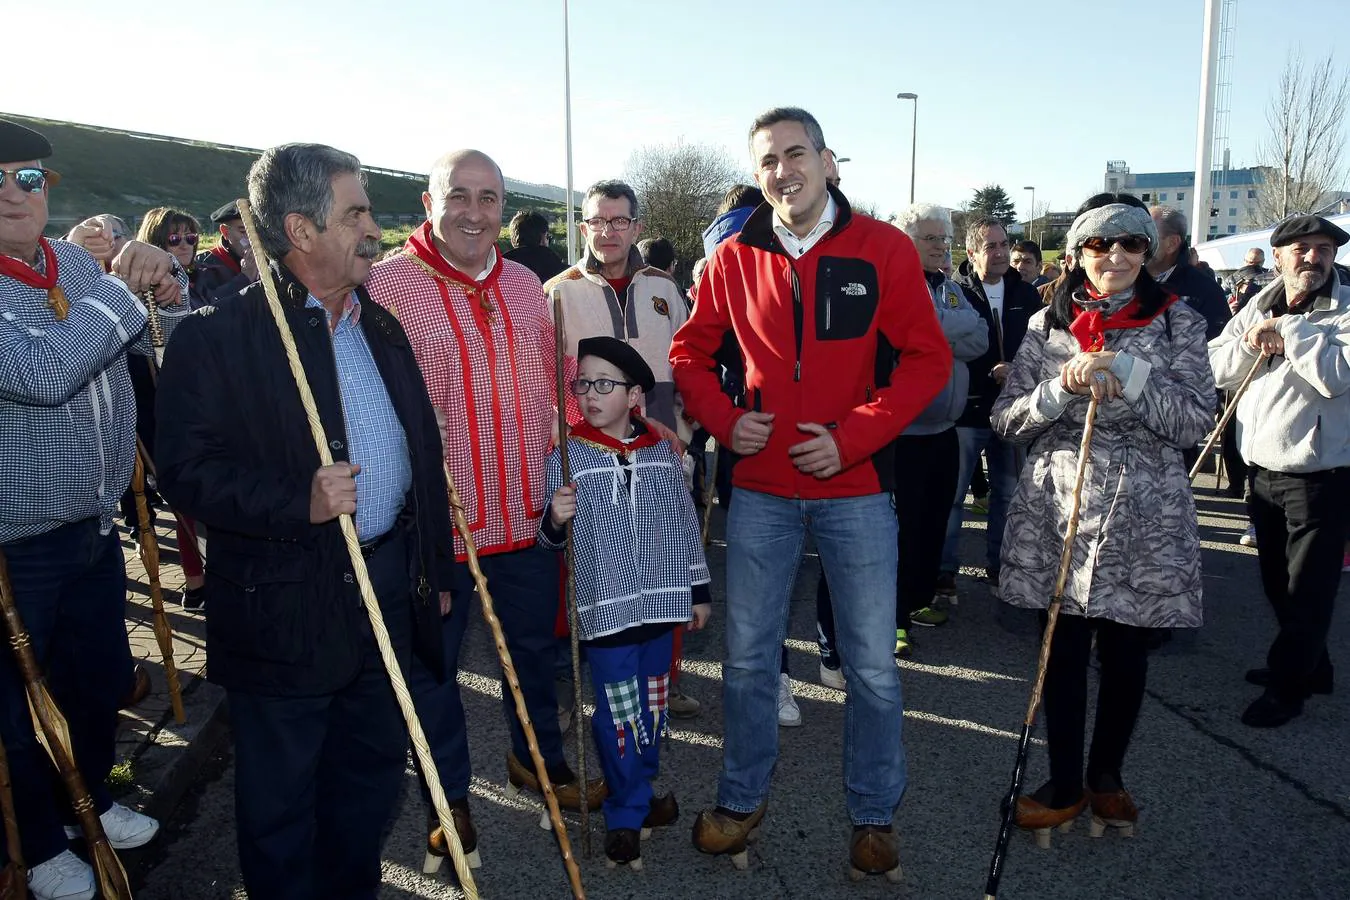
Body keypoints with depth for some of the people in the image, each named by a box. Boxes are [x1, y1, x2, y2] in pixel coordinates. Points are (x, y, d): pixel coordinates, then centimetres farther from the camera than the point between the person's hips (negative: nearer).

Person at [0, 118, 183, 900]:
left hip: (95, 528, 6)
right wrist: (122, 286, -20)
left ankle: (91, 799, 47)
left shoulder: (75, 262, 3)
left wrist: (164, 283, -10)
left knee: (103, 681, 22)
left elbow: (171, 340, 11)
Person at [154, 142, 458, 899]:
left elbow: (426, 452, 14)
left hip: (391, 592, 6)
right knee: (280, 797, 12)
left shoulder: (381, 327, 10)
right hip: (286, 610, -6)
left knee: (373, 773, 20)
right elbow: (187, 470, -14)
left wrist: (438, 568, 15)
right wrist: (299, 502, -28)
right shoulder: (218, 337, -10)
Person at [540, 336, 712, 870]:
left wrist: (698, 589, 12)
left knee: (653, 704, 16)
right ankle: (627, 815, 21)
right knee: (618, 713, 2)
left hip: (661, 602, 3)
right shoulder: (567, 457, -6)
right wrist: (555, 521, -25)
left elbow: (685, 525, 9)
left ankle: (640, 790, 38)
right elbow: (552, 540, -2)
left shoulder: (662, 452, 2)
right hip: (606, 608, -3)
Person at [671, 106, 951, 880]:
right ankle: (743, 799, 32)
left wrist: (852, 437, -15)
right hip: (761, 489, 2)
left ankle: (875, 815, 29)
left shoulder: (884, 249, -4)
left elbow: (928, 359, -6)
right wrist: (724, 419, -4)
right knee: (748, 656, 11)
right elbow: (692, 352, 12)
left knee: (873, 665, 7)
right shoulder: (734, 259, 3)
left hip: (855, 487, -1)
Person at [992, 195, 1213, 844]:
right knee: (1063, 649, 6)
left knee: (1125, 651, 10)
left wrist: (1126, 372, -17)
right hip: (1058, 507, 1)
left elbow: (1196, 422, -6)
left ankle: (1106, 774, 32)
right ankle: (1064, 783, 23)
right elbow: (1007, 419, 2)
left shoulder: (1177, 323, 3)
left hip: (1143, 515, 0)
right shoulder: (1047, 324, 6)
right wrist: (1063, 386, -16)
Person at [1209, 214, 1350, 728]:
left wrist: (1288, 329, -19)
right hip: (1263, 469, 7)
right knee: (1277, 581, 19)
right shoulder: (1259, 306, 8)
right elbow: (1215, 369, 6)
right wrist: (1249, 344, -12)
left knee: (1307, 589, 3)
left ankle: (1287, 685, 18)